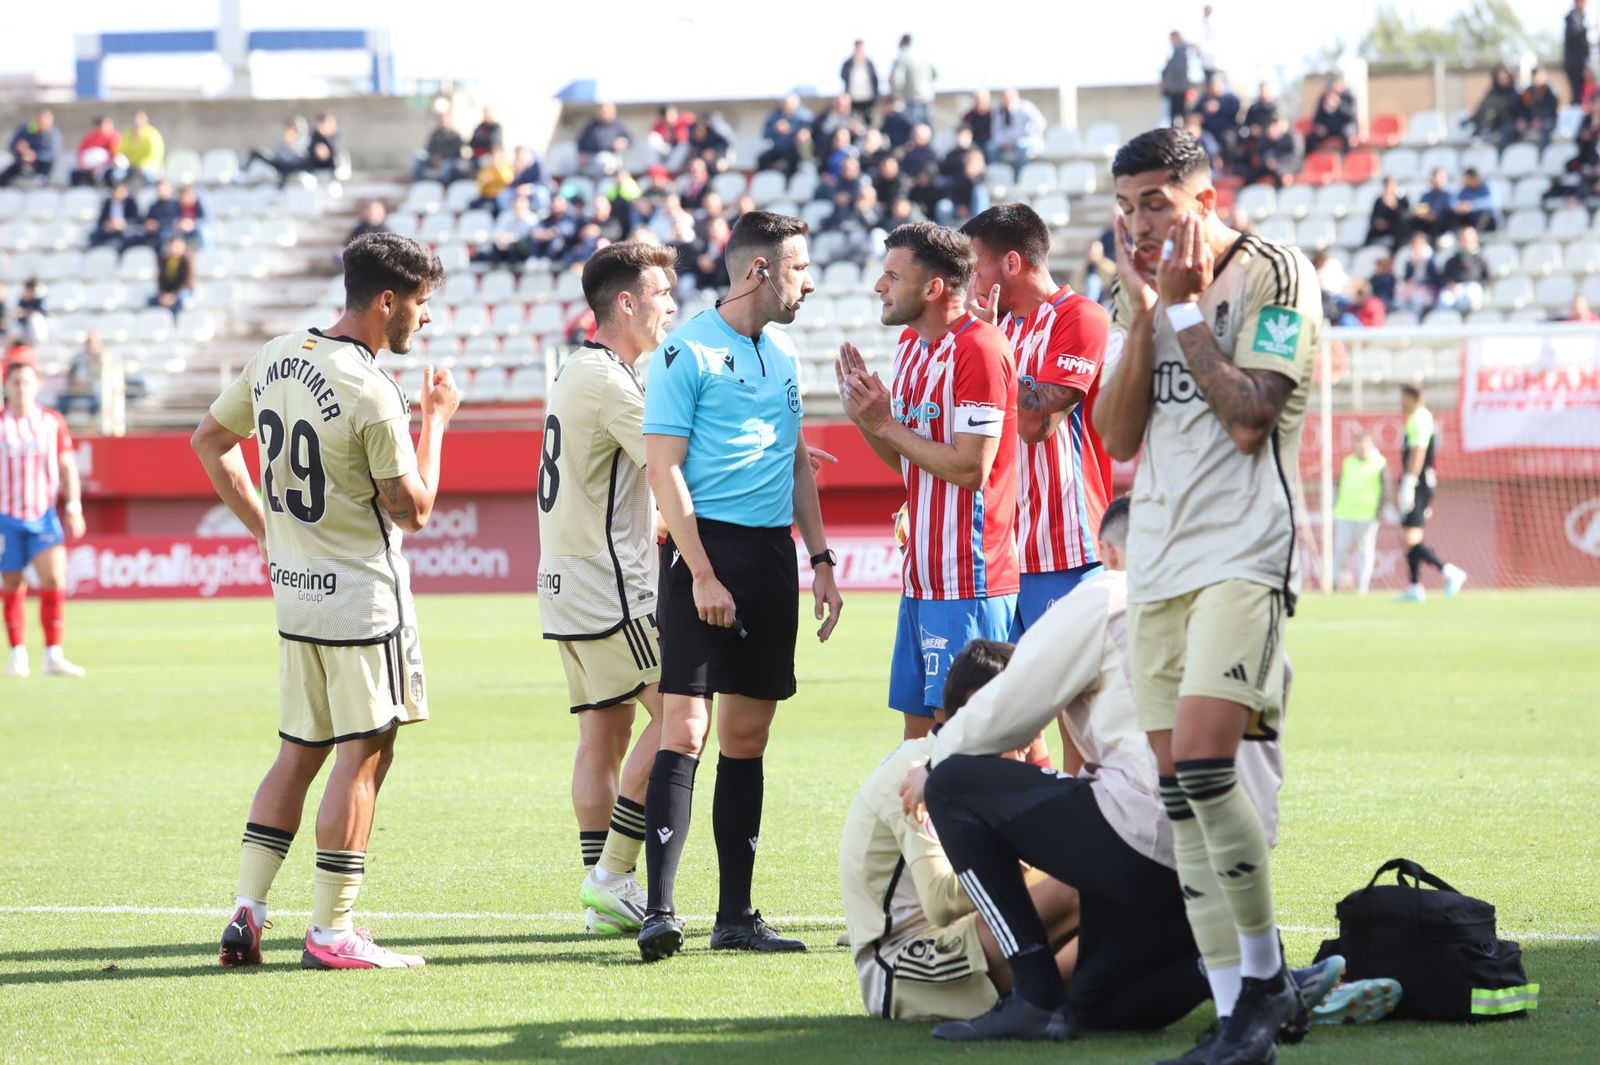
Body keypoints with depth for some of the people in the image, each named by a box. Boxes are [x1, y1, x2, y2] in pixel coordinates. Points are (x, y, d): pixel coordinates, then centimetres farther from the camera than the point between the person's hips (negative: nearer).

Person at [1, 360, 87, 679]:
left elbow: (67, 467, 8)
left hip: (44, 516, 1)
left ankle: (53, 655, -10)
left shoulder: (53, 422, 4)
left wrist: (73, 508, 0)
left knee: (55, 580, -12)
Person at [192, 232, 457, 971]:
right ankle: (332, 932, 1)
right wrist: (435, 418, -3)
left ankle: (245, 915, 9)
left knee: (298, 752, 15)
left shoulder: (274, 359, 4)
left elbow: (209, 441, 16)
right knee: (364, 753, 0)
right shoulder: (372, 395, -20)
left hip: (293, 588, 8)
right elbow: (413, 509, -13)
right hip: (362, 594, -8)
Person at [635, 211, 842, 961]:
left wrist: (820, 559, 17)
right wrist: (702, 574, -17)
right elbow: (663, 467, -12)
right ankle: (659, 911, -15)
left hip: (771, 554, 7)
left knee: (747, 737, 9)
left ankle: (736, 914, 13)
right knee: (685, 727, -12)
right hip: (707, 545, -7)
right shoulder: (687, 352, -8)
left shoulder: (782, 354, 15)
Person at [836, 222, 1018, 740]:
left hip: (969, 580, -9)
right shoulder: (910, 345, 14)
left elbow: (970, 468, -20)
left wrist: (886, 425, -13)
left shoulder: (979, 351, -15)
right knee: (917, 729, 10)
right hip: (921, 576, 9)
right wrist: (867, 418, 2)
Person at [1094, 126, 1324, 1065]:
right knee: (1179, 794, 2)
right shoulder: (1144, 290, 16)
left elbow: (1249, 420, -15)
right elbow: (1119, 436, 8)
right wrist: (1143, 310, -1)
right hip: (1158, 563, 7)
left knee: (1203, 763, -21)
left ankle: (1266, 977, -6)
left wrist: (1186, 308, -10)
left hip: (1243, 554, -7)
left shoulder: (1273, 275, -5)